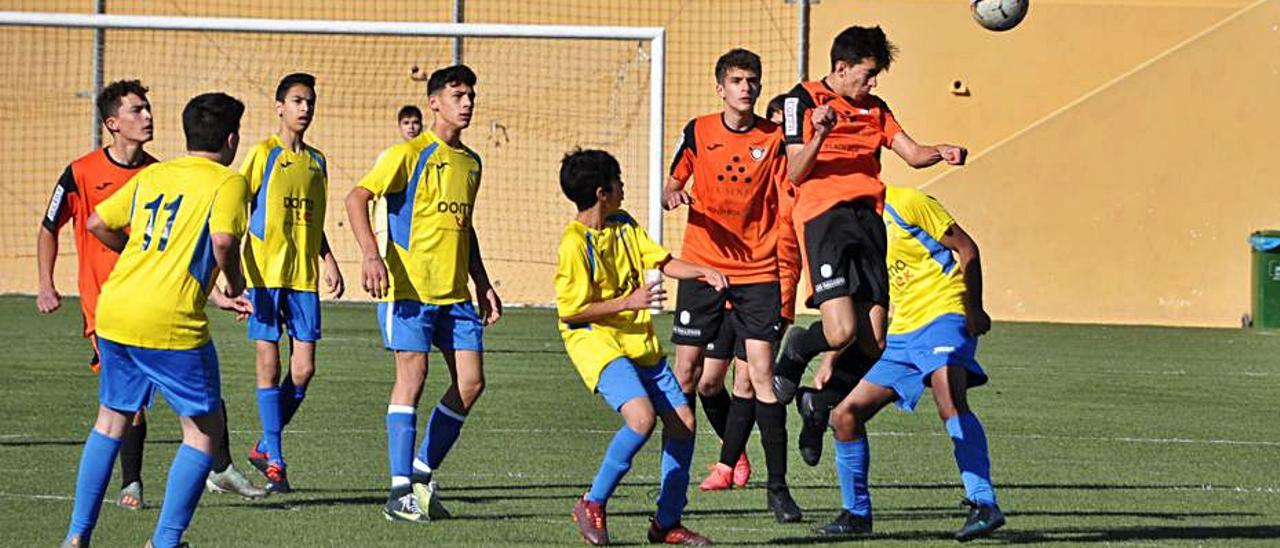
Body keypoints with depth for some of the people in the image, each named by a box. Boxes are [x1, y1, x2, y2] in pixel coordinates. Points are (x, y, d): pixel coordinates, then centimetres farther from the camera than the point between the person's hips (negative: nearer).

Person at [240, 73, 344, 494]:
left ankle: (264, 448, 18)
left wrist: (328, 260, 10)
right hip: (265, 273, -5)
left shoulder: (316, 161, 15)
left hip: (305, 276, 5)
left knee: (303, 368, -1)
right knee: (269, 365, -4)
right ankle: (275, 463, 1)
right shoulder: (262, 155, -2)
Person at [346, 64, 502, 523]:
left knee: (471, 381, 0)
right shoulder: (409, 155, -6)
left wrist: (482, 284, 22)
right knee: (413, 373, -12)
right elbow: (357, 198, -13)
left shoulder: (471, 162, 16)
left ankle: (422, 474, 13)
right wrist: (371, 254, -26)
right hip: (409, 287, -7)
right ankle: (400, 491, -9)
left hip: (455, 293, 7)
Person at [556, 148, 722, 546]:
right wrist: (629, 302, -21)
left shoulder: (624, 225, 8)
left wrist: (701, 271, -8)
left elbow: (662, 262, 10)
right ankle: (592, 505, -9)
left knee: (682, 421, 4)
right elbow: (571, 311, -16)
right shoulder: (575, 244, -16)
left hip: (639, 341, 8)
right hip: (595, 340, -8)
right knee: (641, 417, -27)